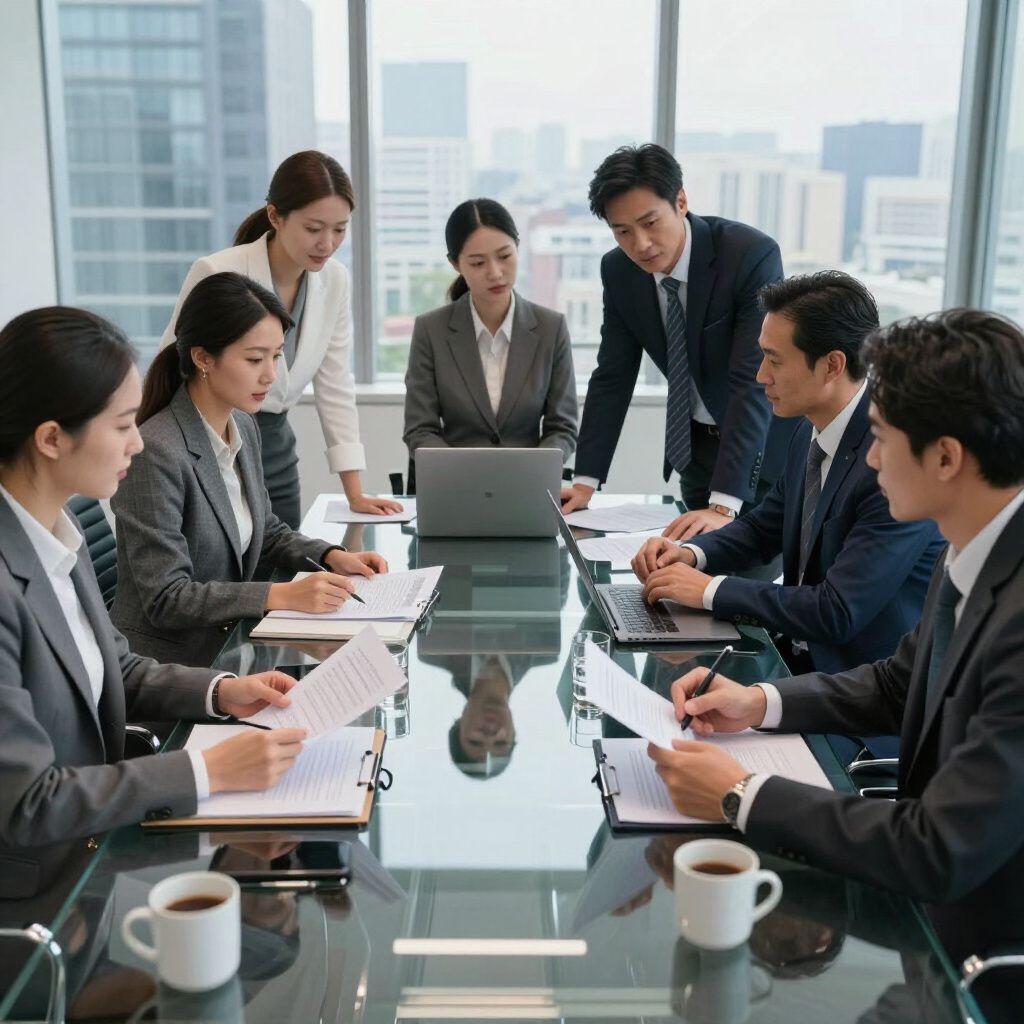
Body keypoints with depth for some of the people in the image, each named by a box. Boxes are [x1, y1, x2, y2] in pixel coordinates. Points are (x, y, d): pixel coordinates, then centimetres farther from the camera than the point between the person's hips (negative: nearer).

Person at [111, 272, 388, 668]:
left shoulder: (243, 427, 5)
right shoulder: (156, 453, -21)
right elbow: (166, 598, -21)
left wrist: (332, 557, 1)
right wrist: (283, 595, -27)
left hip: (225, 643, 8)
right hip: (166, 662, -7)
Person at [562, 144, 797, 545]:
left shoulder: (752, 255, -27)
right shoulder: (618, 270, -9)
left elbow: (753, 384, -33)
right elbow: (613, 378, -2)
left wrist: (724, 505, -40)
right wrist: (586, 481, -10)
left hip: (770, 443, -4)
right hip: (695, 444, 5)